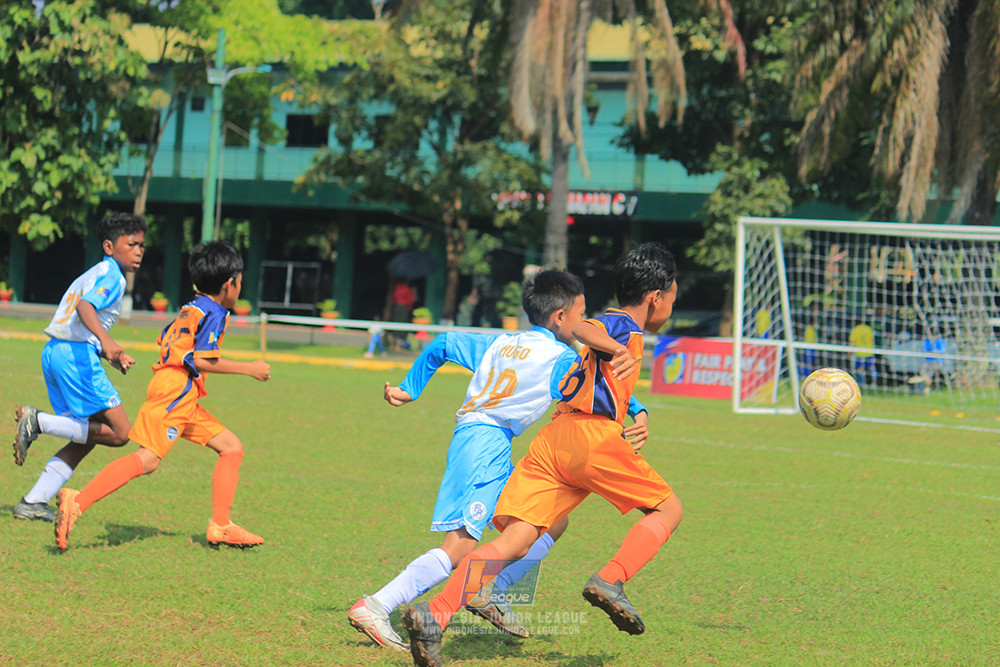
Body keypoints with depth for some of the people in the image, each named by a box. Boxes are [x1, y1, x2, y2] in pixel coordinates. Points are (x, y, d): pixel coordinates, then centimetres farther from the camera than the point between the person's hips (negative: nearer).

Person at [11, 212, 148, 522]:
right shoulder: (111, 275, -5)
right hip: (76, 354, -10)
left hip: (53, 353, 10)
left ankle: (33, 502, 9)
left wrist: (111, 356, 25)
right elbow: (85, 307, -24)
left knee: (86, 438, 14)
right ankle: (38, 421, -13)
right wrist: (106, 340, -40)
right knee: (119, 433, -10)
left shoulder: (93, 274, 26)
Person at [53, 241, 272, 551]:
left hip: (183, 398, 11)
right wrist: (248, 368, -8)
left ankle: (220, 525, 7)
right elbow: (201, 360, -15)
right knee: (148, 458, -21)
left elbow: (164, 339, 22)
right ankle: (77, 503, -31)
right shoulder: (214, 313, -6)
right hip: (176, 391, -11)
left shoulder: (191, 308, 22)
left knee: (231, 447, 13)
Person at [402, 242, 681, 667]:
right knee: (667, 509, 9)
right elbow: (580, 327, -15)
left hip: (549, 440, 8)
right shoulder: (624, 327, 5)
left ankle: (434, 615, -27)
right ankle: (610, 581, -13)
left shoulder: (611, 325, 32)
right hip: (592, 435, -8)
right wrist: (618, 349, -29)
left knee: (514, 540, -8)